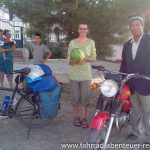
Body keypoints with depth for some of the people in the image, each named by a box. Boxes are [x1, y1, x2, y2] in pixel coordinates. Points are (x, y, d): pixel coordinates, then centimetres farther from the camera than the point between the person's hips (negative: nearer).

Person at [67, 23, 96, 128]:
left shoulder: (91, 42, 6)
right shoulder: (72, 42, 5)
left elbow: (94, 57, 5)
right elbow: (68, 57, 6)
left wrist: (86, 58, -15)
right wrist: (71, 61, -16)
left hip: (86, 73, 0)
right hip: (74, 73, 0)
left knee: (85, 97, -2)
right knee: (75, 97, 2)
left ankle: (83, 117, 9)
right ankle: (76, 116, 16)